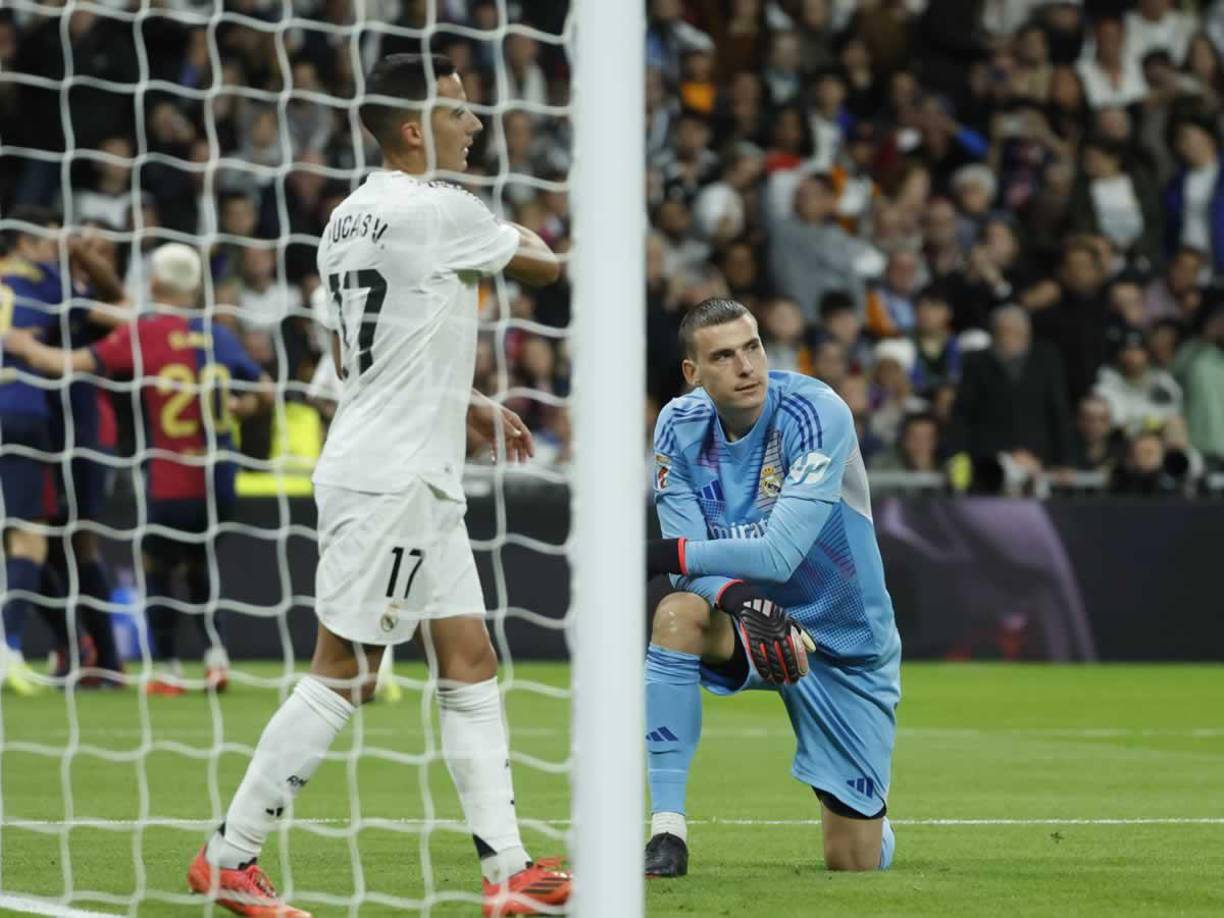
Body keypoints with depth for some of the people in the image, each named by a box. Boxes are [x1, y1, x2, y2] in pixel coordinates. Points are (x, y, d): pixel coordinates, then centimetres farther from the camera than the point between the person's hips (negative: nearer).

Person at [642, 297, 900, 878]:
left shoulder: (816, 413, -24)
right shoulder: (680, 427, -9)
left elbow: (778, 555, -31)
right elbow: (690, 563, -13)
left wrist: (659, 555, -28)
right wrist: (738, 599, -35)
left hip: (845, 644, -3)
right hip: (753, 619, 3)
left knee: (855, 862, -4)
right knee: (677, 616, -34)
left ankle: (869, 808, 37)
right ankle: (666, 831, -30)